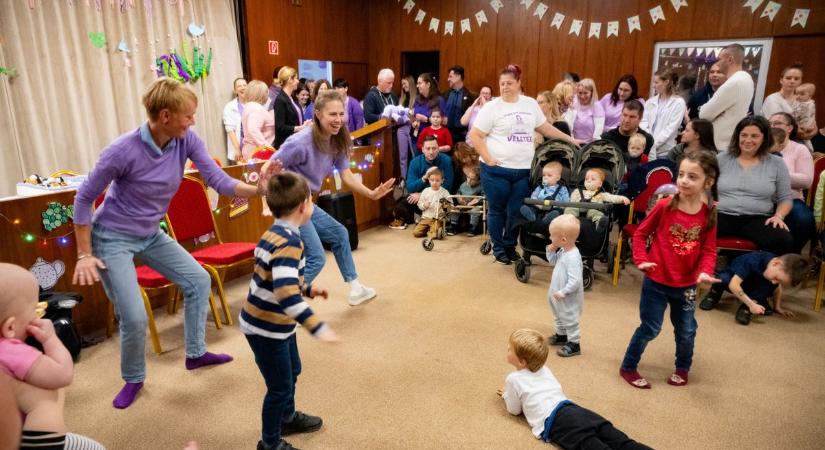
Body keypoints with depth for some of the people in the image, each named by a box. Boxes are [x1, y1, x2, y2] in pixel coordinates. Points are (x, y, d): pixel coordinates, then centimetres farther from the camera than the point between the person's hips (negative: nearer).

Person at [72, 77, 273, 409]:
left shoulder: (186, 140, -14)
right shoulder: (123, 150, -27)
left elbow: (217, 179, -18)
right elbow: (84, 198, -15)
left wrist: (256, 189, -36)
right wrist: (85, 254, -15)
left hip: (151, 235, 6)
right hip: (112, 239, -6)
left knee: (199, 281, 7)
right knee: (135, 318, -9)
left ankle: (195, 353, 24)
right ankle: (133, 379, 21)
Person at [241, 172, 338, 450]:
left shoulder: (278, 233, 2)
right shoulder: (288, 242, -29)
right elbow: (286, 295, -38)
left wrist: (308, 289, 18)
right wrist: (318, 328, -37)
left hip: (274, 322, 10)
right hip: (266, 327, -10)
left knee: (292, 372, 27)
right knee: (280, 386, 8)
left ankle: (287, 418, 49)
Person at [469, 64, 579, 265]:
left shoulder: (530, 104, 9)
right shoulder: (492, 107, -4)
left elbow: (545, 127, 19)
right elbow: (475, 135, -6)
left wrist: (570, 140, 19)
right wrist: (488, 158, -13)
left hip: (524, 169, 3)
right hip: (497, 169, -3)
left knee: (516, 211, 7)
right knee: (497, 210, 7)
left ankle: (510, 246, 26)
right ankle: (498, 249, 22)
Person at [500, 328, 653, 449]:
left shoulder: (513, 379, 5)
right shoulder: (544, 369, 27)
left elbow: (515, 410, 14)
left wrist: (506, 395, 35)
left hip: (556, 422, -7)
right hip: (574, 409, 7)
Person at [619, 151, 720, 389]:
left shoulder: (709, 214, -7)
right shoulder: (665, 205, -14)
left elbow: (709, 250, -4)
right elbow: (640, 233, -5)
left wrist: (705, 271, -22)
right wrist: (641, 260, -15)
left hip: (687, 285, 3)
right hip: (656, 281, -3)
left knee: (686, 331, 19)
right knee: (650, 329, 6)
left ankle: (682, 368, 44)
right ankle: (628, 367, 25)